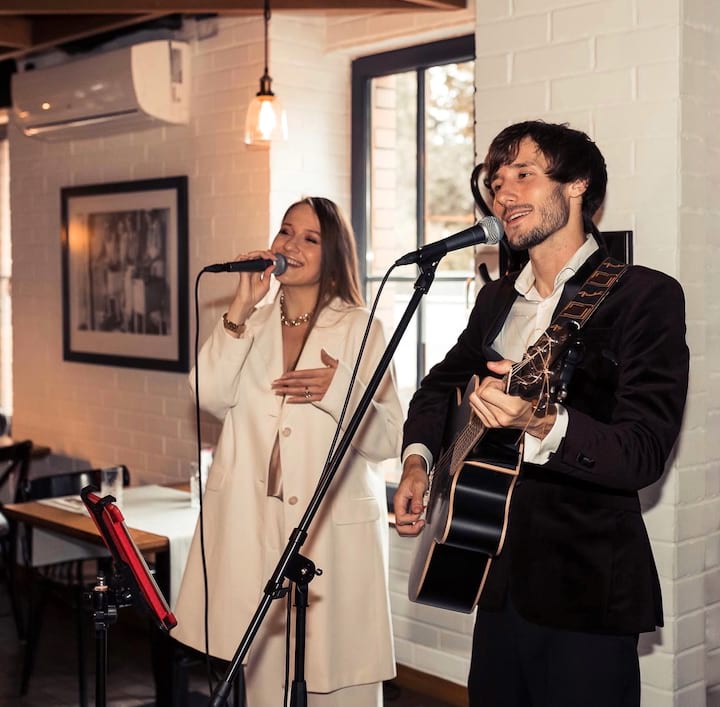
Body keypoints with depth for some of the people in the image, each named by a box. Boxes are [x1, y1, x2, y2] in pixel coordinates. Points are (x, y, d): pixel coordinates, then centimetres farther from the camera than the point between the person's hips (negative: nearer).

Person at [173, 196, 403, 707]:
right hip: (253, 525, 3)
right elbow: (212, 397, -7)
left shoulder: (361, 329, 0)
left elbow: (390, 441, -4)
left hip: (334, 529, -3)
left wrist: (338, 391, -21)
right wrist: (242, 307, -9)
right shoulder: (251, 326, 12)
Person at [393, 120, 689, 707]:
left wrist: (543, 424, -35)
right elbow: (441, 383, 24)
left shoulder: (646, 296, -10)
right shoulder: (498, 298, 11)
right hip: (500, 579, 6)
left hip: (586, 592, -6)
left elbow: (644, 455, -18)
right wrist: (418, 460, 6)